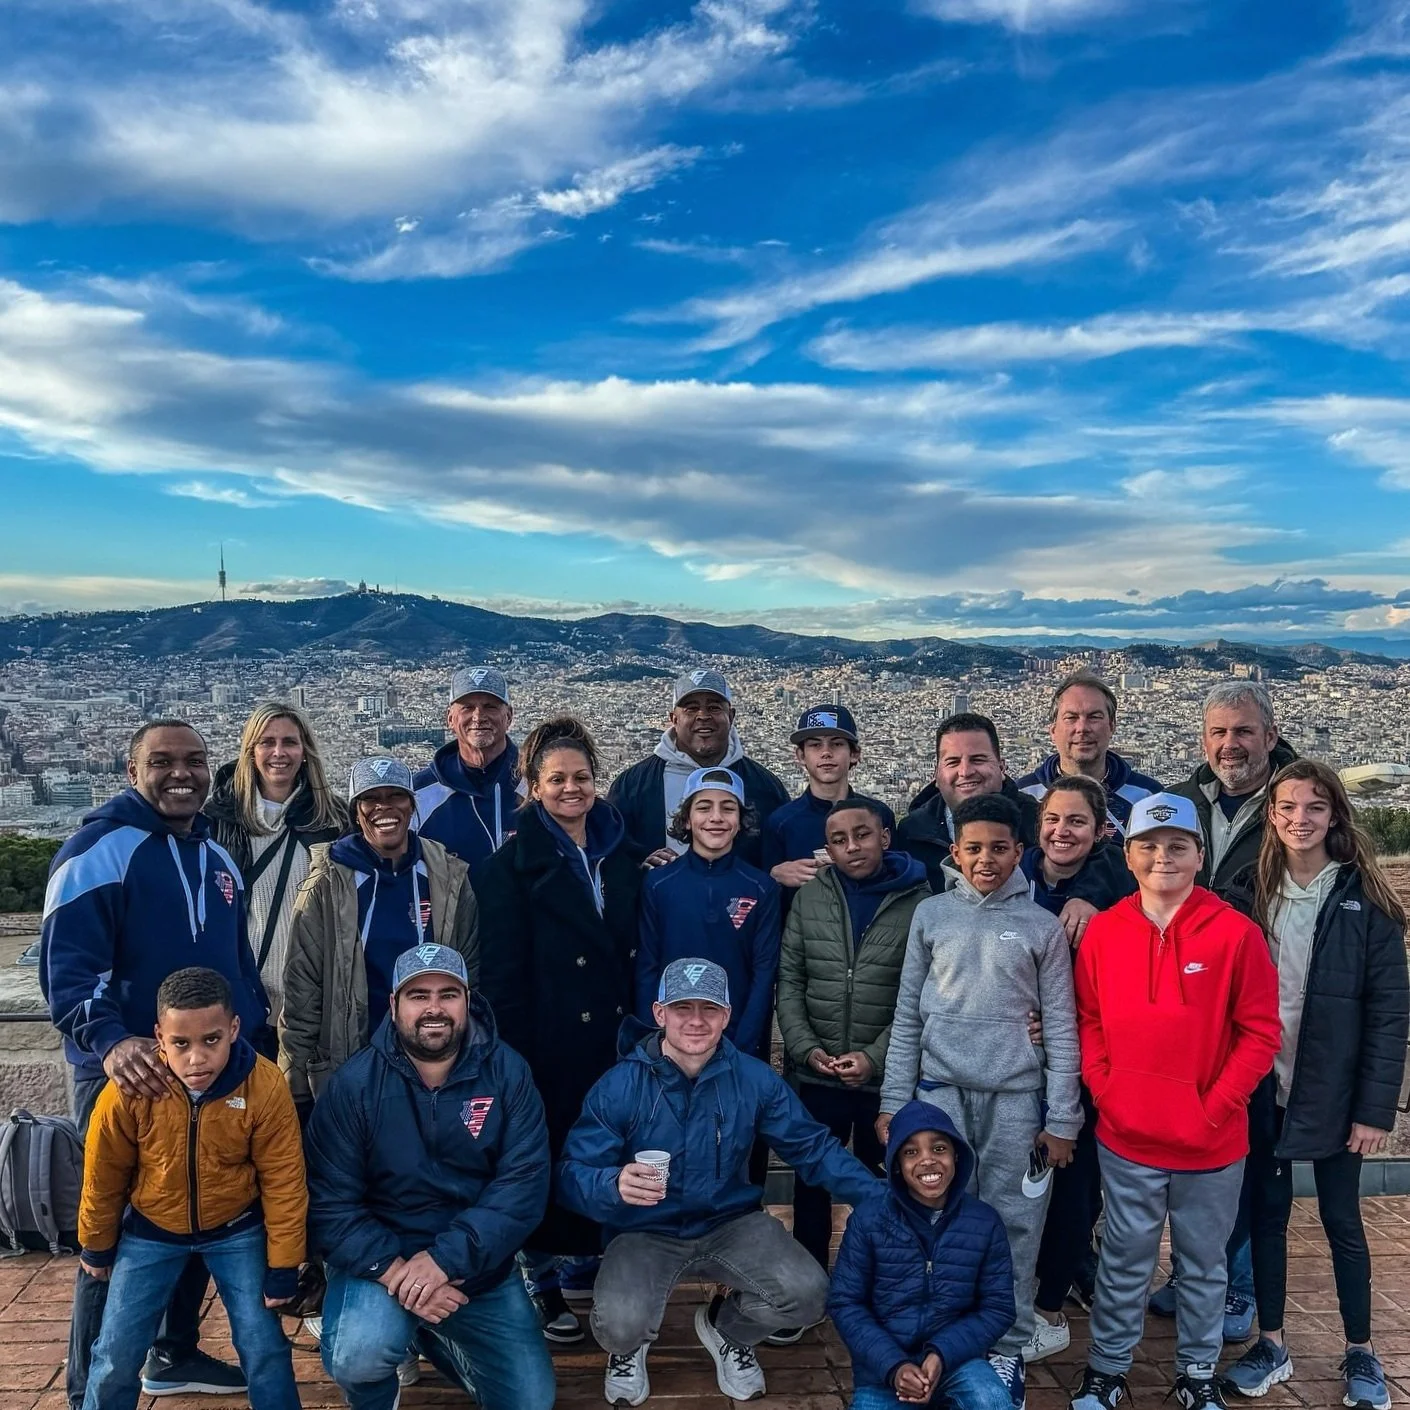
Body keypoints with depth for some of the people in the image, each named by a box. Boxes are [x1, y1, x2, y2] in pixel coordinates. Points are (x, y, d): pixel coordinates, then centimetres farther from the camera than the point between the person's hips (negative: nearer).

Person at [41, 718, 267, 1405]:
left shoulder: (217, 858, 11)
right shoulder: (97, 850, -13)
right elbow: (66, 969, -20)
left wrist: (261, 1049, 17)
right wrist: (111, 1042, -36)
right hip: (128, 1076, -7)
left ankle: (175, 1354, 37)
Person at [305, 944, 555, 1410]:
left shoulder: (507, 1073, -10)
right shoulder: (354, 1083, -12)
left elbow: (524, 1184, -15)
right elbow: (329, 1203, -13)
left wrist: (444, 1258, -25)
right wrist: (394, 1269, -26)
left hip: (479, 1264, 2)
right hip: (382, 1256, -2)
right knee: (356, 1357, -30)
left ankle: (432, 1337, 31)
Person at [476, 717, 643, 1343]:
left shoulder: (622, 854, 8)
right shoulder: (514, 863, -5)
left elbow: (636, 948, 11)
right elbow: (502, 968, -7)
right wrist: (513, 1049, -11)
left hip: (612, 1033, 5)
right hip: (548, 1038, -4)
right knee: (550, 1153, 5)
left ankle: (586, 1262, 33)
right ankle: (544, 1281, 24)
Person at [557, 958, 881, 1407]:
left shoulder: (755, 1079, -6)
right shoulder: (619, 1086, -14)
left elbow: (812, 1147, -1)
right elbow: (572, 1175, -16)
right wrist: (615, 1185, -40)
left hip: (731, 1223, 3)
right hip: (645, 1232, -2)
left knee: (806, 1296, -21)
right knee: (618, 1325, -30)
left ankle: (725, 1328, 16)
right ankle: (632, 1343, 13)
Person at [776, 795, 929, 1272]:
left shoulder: (920, 902, -8)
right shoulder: (809, 898, 2)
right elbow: (789, 981, 3)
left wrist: (876, 1057, -17)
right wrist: (807, 1048, -9)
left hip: (887, 1079, -2)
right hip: (815, 1076, 3)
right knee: (811, 1180, 18)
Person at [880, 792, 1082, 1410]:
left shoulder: (1041, 926, 1)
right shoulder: (931, 915, 3)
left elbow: (1060, 1028, 2)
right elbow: (907, 1016, 4)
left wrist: (1061, 1118, -1)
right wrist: (893, 1100, 1)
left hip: (1015, 1096, 0)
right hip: (941, 1090, 1)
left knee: (1013, 1225, 4)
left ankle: (1007, 1351, 20)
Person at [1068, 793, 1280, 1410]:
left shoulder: (1236, 933, -10)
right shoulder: (1103, 930, -3)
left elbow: (1260, 1034, -7)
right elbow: (1088, 1019, 6)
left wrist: (1214, 1107, -12)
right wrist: (1104, 1090, -5)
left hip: (1211, 1141, -1)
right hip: (1125, 1138, 1)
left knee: (1204, 1264, 18)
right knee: (1124, 1260, 15)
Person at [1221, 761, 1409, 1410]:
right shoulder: (1248, 892, 0)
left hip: (1332, 1094, -2)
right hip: (1261, 1089, 2)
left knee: (1342, 1221, 12)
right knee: (1267, 1213, 13)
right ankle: (1271, 1343, 28)